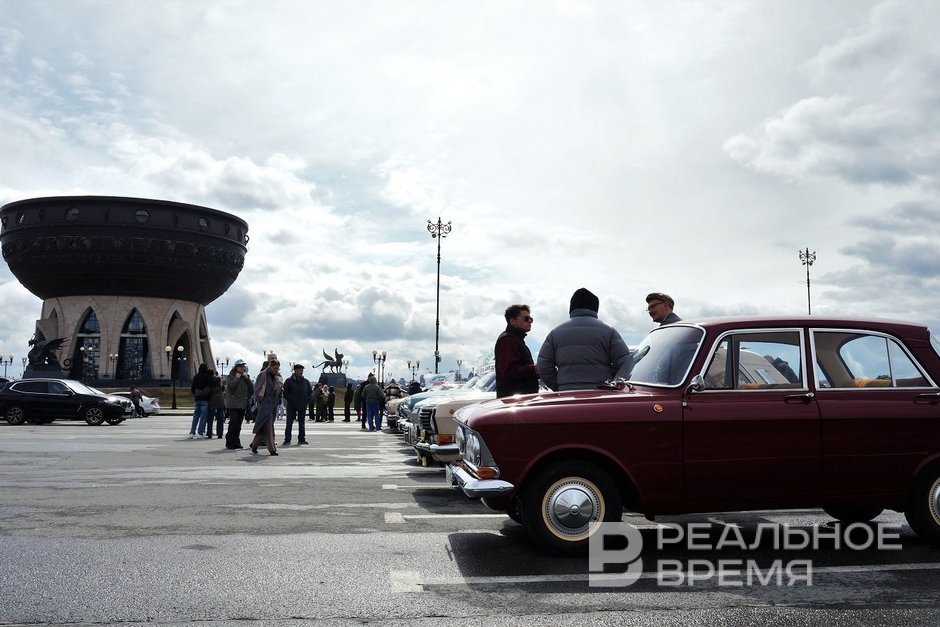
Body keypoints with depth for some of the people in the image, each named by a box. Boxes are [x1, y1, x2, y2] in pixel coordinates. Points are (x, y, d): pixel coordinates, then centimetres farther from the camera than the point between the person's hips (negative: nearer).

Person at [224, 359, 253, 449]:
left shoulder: (246, 377, 14)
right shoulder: (230, 376, 3)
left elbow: (252, 389, 4)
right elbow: (230, 387, -15)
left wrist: (247, 378, -4)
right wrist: (237, 378, -9)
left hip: (243, 405, 4)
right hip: (232, 404, -4)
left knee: (238, 425, 4)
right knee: (233, 422, -13)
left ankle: (236, 442, 9)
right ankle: (229, 442, -5)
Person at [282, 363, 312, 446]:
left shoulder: (306, 381, 7)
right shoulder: (289, 381, -3)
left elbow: (310, 392, 14)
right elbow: (285, 393, -6)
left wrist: (307, 400, 0)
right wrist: (291, 400, -14)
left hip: (302, 406, 4)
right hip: (291, 406, -3)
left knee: (301, 423, 9)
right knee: (289, 423, -4)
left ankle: (301, 439, 15)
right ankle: (287, 440, 0)